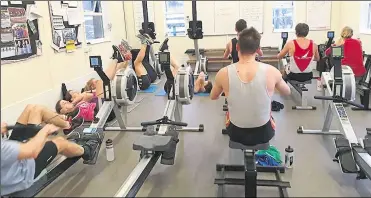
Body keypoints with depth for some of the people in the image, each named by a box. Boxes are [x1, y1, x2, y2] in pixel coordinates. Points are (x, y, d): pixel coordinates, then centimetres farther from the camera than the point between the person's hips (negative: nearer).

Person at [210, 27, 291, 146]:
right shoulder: (271, 71, -19)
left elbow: (213, 97, 3)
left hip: (236, 134, 0)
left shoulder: (224, 73, -19)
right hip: (263, 133, 0)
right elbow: (287, 92, 4)